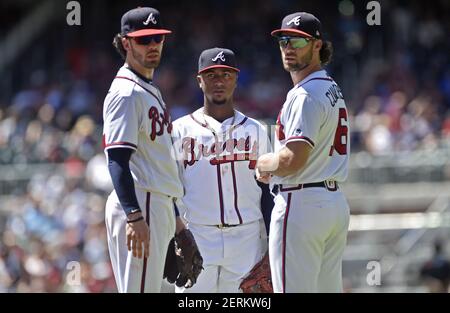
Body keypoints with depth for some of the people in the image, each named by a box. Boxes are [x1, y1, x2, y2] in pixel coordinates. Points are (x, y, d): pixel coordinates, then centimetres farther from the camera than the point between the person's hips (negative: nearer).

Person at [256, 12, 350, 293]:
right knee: (329, 289, 12)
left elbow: (292, 160, -22)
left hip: (301, 203, -10)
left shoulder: (305, 95, -14)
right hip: (336, 202, 10)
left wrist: (263, 164, -3)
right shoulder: (333, 91, 19)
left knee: (295, 289, -11)